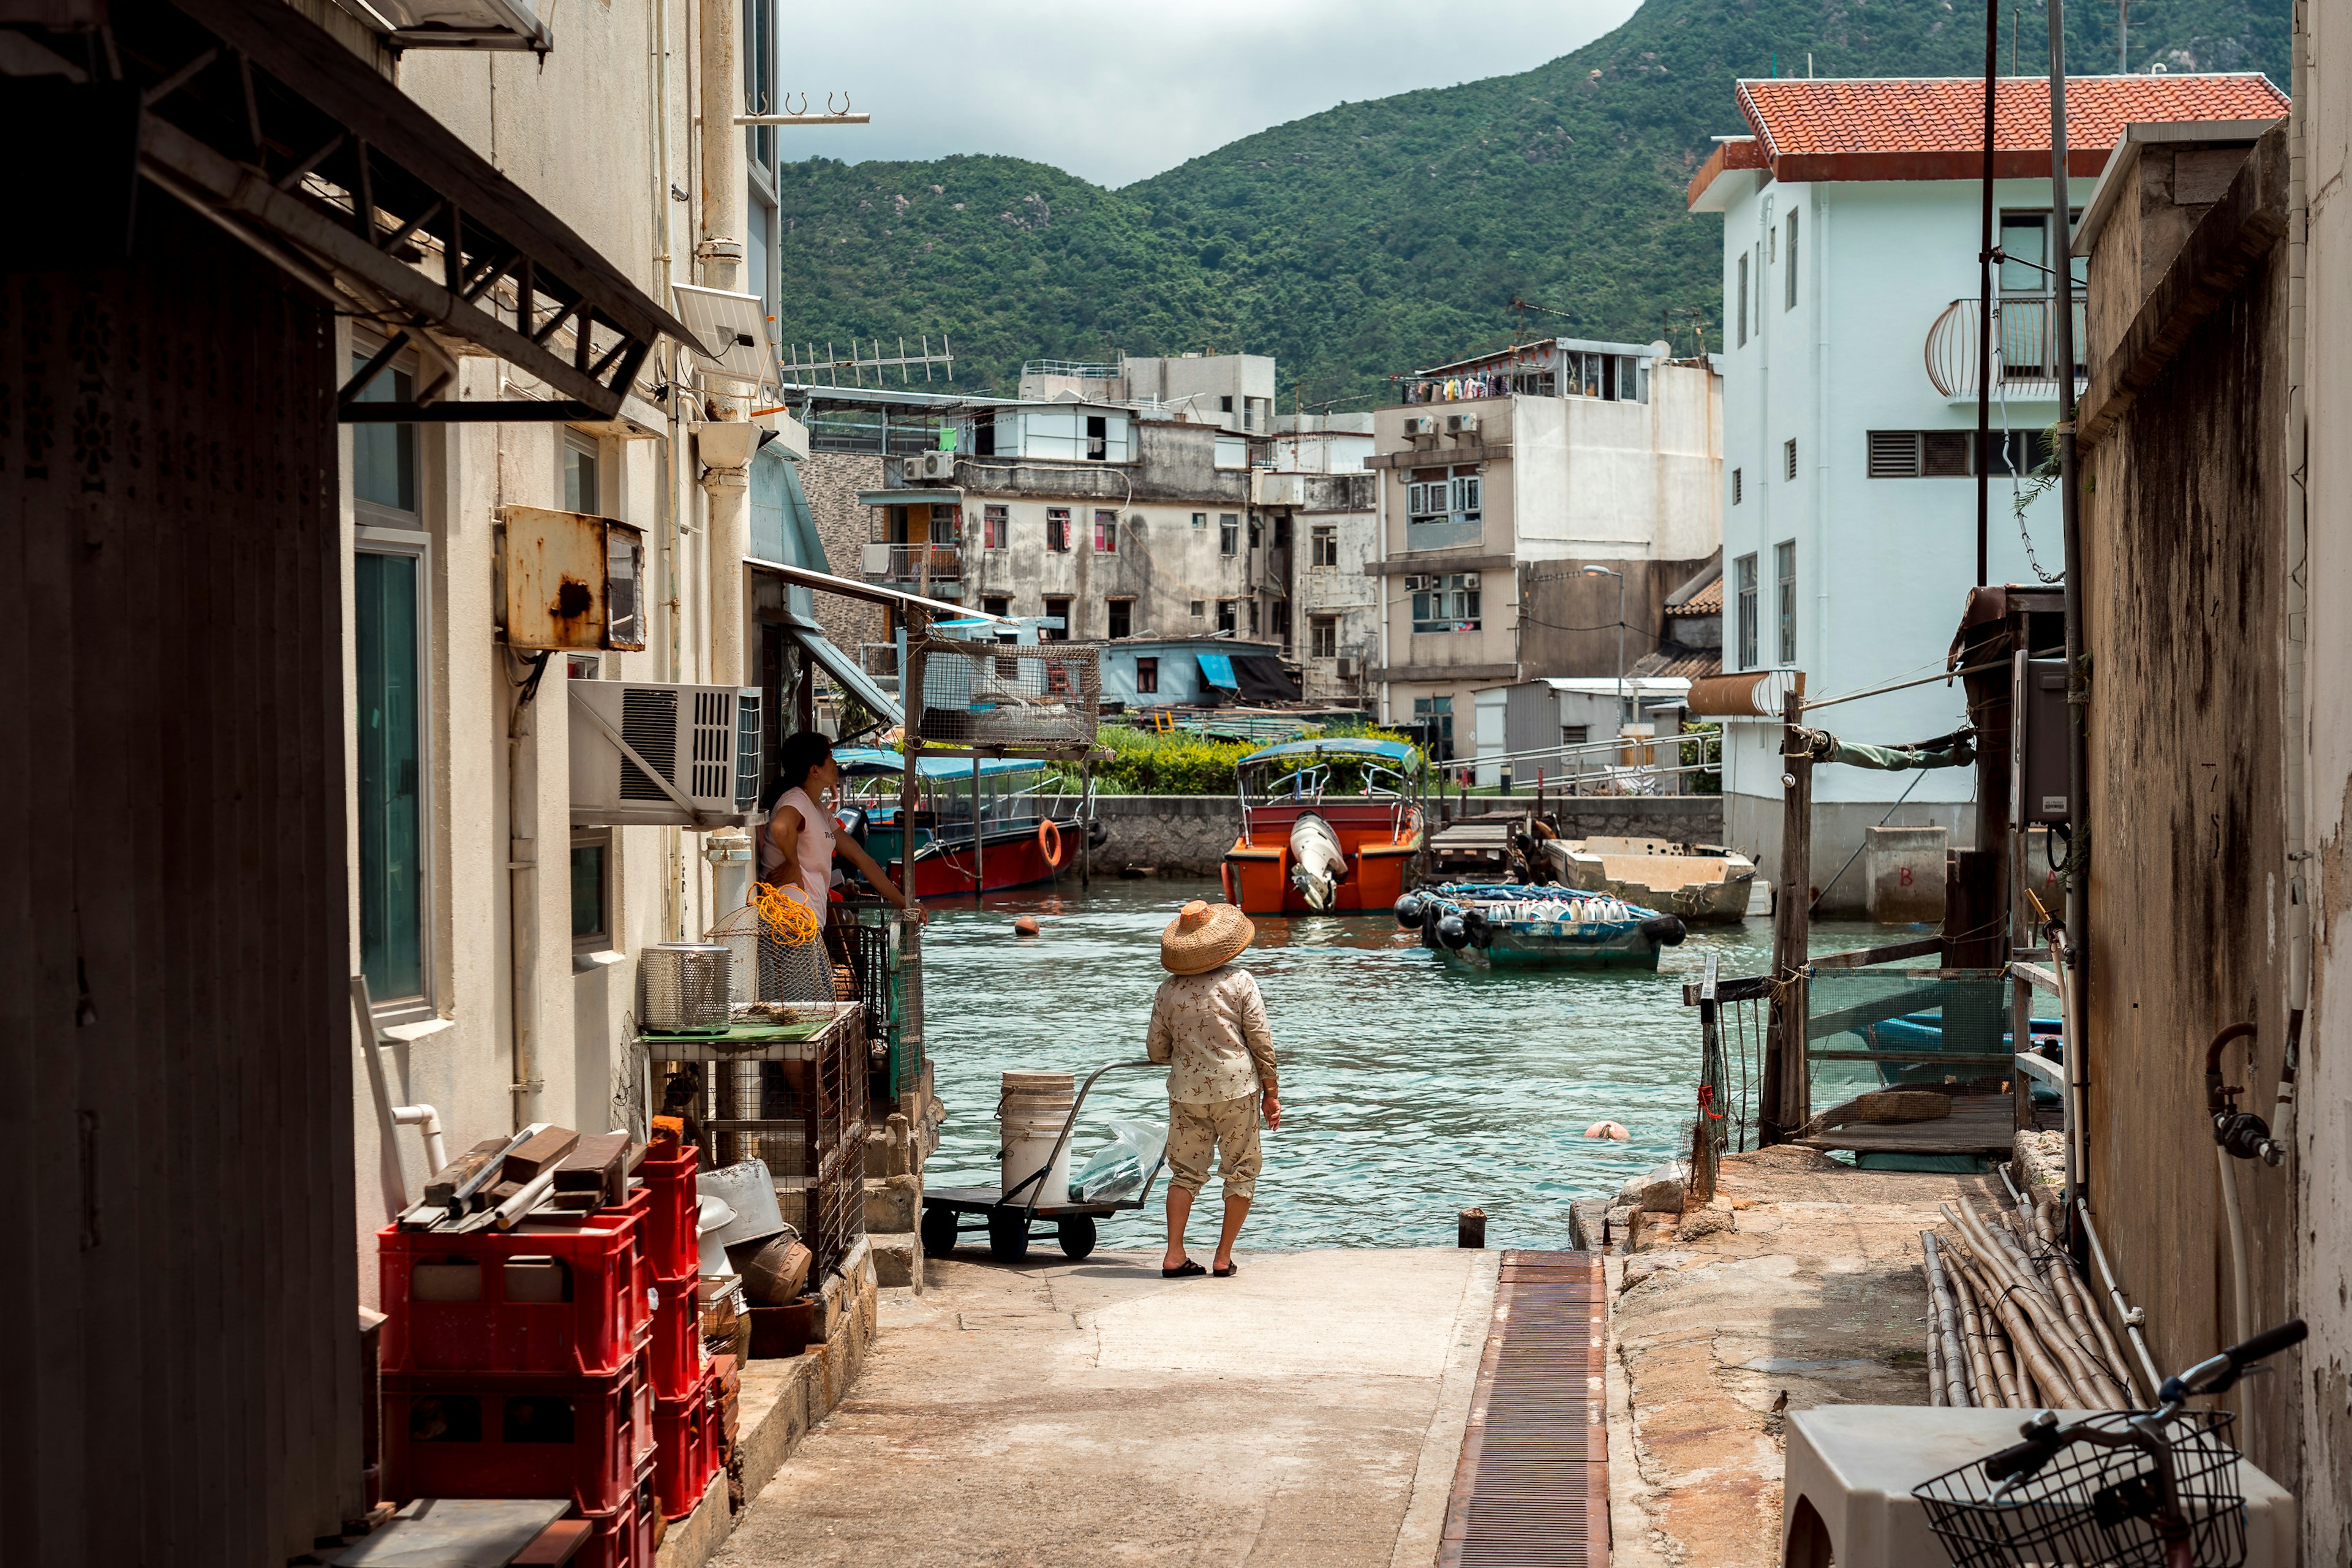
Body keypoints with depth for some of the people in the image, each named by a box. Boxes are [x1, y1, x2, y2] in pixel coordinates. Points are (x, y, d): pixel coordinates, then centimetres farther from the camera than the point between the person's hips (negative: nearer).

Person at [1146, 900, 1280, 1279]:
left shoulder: (1168, 991, 2)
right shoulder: (1240, 981, -5)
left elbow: (1156, 1051, 8)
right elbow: (1261, 1041, -5)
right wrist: (1271, 1092, 3)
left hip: (1186, 1092, 3)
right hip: (1237, 1089, -3)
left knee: (1186, 1172, 12)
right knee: (1241, 1172, 9)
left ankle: (1174, 1255, 4)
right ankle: (1223, 1258, 8)